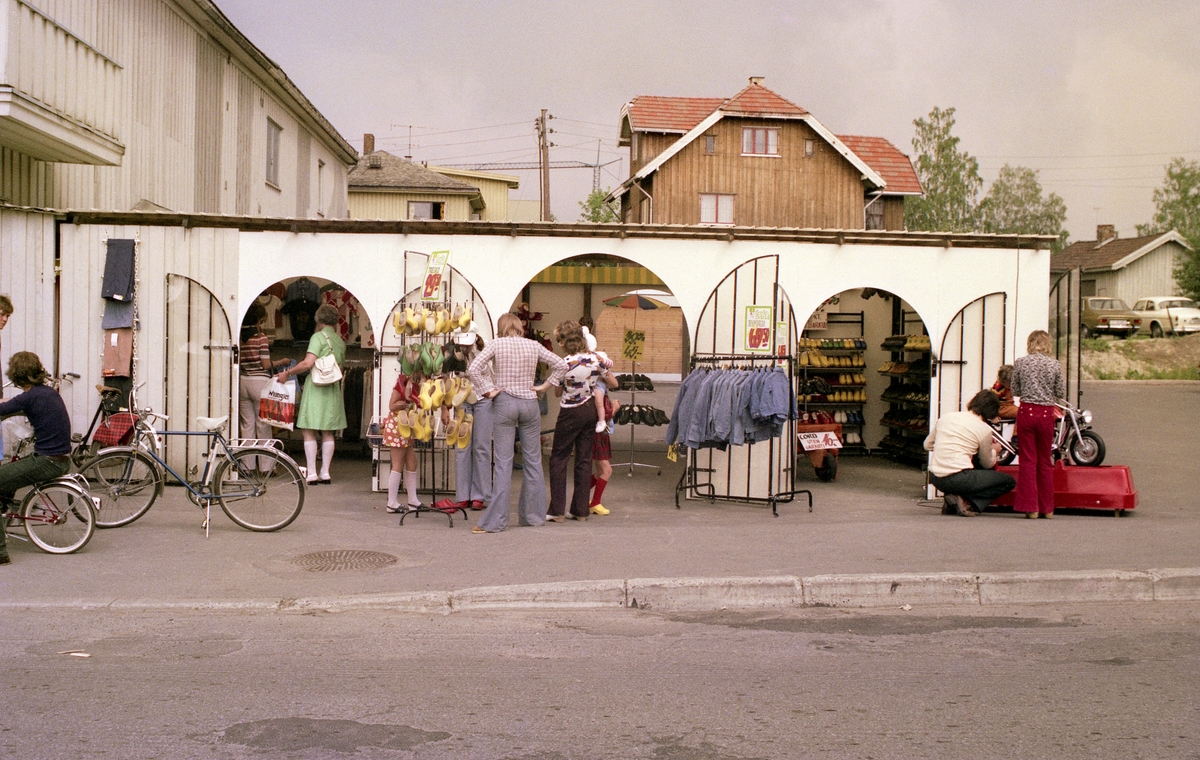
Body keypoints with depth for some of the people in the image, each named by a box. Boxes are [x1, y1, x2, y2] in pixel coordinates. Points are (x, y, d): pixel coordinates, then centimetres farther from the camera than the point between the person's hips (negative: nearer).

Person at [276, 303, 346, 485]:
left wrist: (287, 373, -11)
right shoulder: (340, 342, 12)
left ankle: (312, 473, -6)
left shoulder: (318, 337, -9)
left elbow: (308, 363, -19)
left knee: (308, 431, -2)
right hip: (333, 389, 6)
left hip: (315, 387, -6)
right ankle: (325, 472, 8)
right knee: (328, 433, 9)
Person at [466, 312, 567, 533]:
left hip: (504, 403, -2)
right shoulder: (533, 345, 6)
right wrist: (544, 386, 7)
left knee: (503, 462, -3)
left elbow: (473, 369, -12)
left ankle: (495, 520, -4)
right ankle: (534, 515, 17)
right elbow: (561, 365, 6)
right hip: (529, 403, 2)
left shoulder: (496, 345, -1)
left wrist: (487, 391, -6)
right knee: (533, 460, 10)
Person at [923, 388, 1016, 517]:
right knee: (1009, 481, 10)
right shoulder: (984, 429, -3)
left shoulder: (945, 417, 10)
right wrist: (994, 450, 32)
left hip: (934, 478, 6)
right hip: (957, 479, -6)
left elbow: (927, 445, 20)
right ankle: (967, 502, -7)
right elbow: (988, 464, 11)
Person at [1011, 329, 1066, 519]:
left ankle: (1030, 507, 2)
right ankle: (1047, 508, 16)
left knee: (1028, 460, 4)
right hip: (1047, 414, 1)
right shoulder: (1055, 365, -1)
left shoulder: (1020, 363, -2)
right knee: (1045, 461, 11)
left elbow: (1015, 391, 4)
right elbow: (1061, 394, 3)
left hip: (1026, 412, -1)